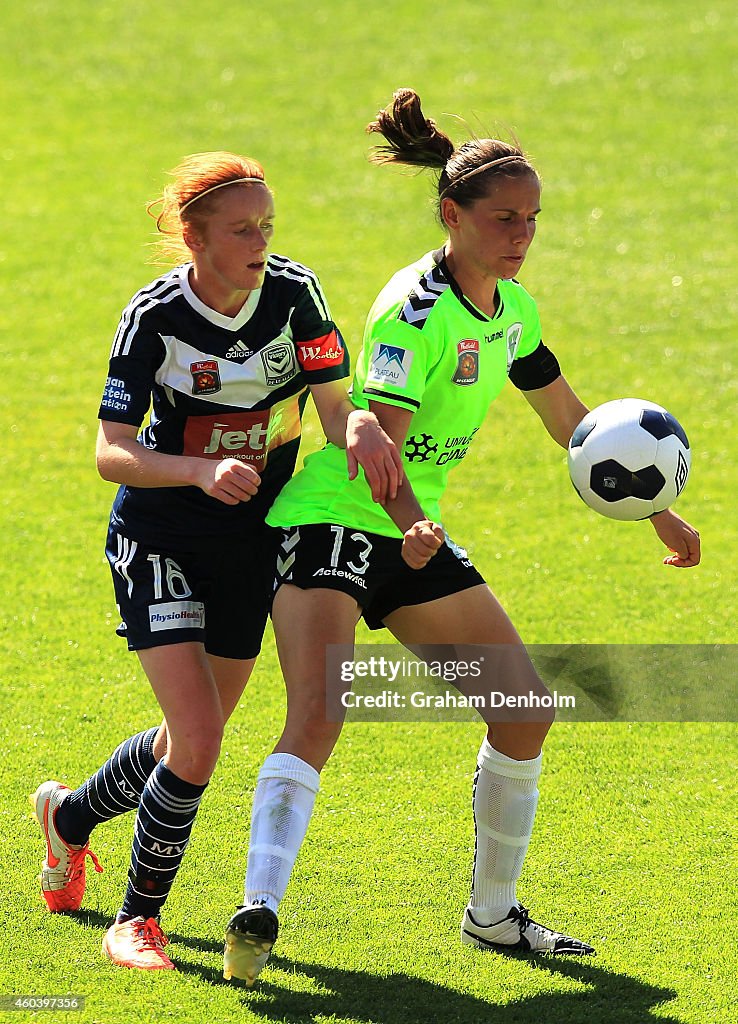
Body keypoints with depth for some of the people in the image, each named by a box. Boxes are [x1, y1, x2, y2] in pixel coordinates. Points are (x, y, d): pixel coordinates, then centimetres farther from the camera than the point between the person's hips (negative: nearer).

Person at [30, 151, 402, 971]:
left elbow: (335, 408, -13)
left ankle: (69, 816, 46)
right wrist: (204, 472, -39)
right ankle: (137, 920, 4)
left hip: (251, 541, 5)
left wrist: (359, 431, -37)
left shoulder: (294, 293, -11)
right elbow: (111, 453, -21)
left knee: (191, 743, 16)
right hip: (159, 541, -4)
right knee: (196, 745, -16)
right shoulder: (154, 315, -20)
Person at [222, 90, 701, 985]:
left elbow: (570, 421, 21)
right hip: (331, 520, -8)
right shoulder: (417, 308, -19)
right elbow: (379, 438, -29)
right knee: (316, 718, -27)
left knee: (525, 705, 5)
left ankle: (492, 913, 18)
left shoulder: (512, 310, 7)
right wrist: (411, 523, -48)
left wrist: (656, 512, 22)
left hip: (414, 533, 8)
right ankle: (257, 913, -36)